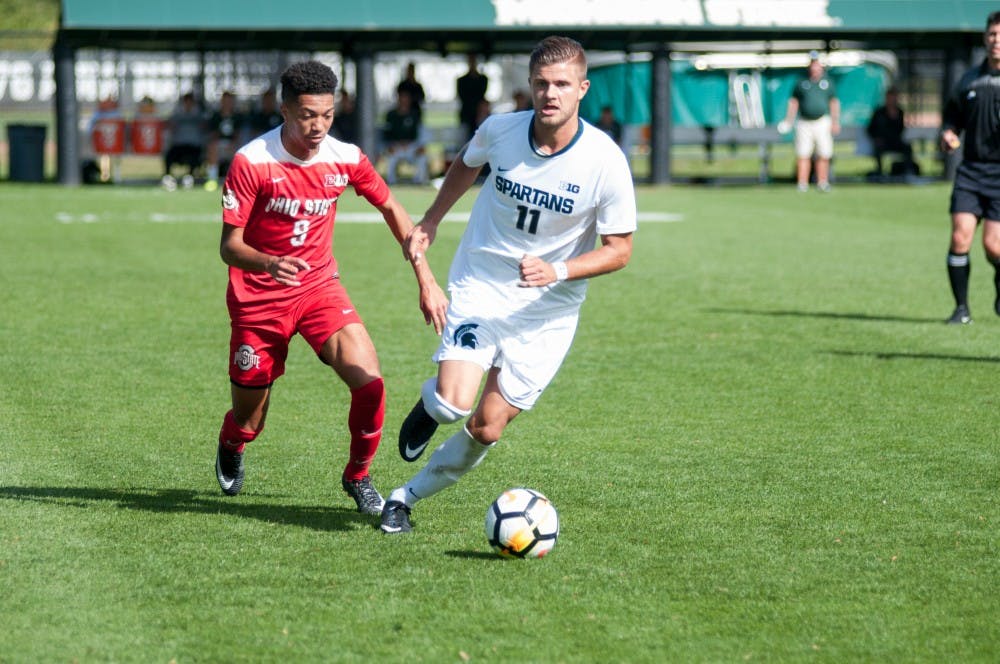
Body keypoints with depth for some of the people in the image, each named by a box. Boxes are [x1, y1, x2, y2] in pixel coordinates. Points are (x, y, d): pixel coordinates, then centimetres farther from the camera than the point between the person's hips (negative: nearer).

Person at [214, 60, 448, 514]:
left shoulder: (345, 159, -9)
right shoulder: (252, 161, -19)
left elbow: (391, 209, 7)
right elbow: (229, 246, -17)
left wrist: (426, 281, 3)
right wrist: (269, 264, -39)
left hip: (319, 288, 2)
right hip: (258, 298, -2)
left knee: (369, 384, -20)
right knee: (248, 423, 8)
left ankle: (358, 477, 6)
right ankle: (230, 448, 48)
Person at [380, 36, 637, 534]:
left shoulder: (605, 162, -18)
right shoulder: (500, 130, -11)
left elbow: (619, 250, -9)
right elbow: (466, 165, 15)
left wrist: (558, 272, -24)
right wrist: (430, 222, 14)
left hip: (547, 312, 0)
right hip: (478, 289, 0)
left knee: (486, 429, 0)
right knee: (454, 403, -20)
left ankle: (408, 496, 24)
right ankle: (429, 406, 18)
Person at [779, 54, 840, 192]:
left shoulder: (827, 83, 11)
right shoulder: (801, 83, 10)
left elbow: (834, 103, 11)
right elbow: (793, 102, 13)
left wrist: (835, 122, 2)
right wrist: (788, 121, 3)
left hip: (822, 122, 0)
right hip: (804, 123, 0)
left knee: (823, 154, -3)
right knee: (803, 154, -5)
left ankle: (822, 182, 5)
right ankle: (802, 184, -5)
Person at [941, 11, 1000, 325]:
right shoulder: (970, 79, 10)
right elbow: (952, 112, 25)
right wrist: (948, 133, 3)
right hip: (971, 168, 3)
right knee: (960, 237, -10)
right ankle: (961, 307, 1)